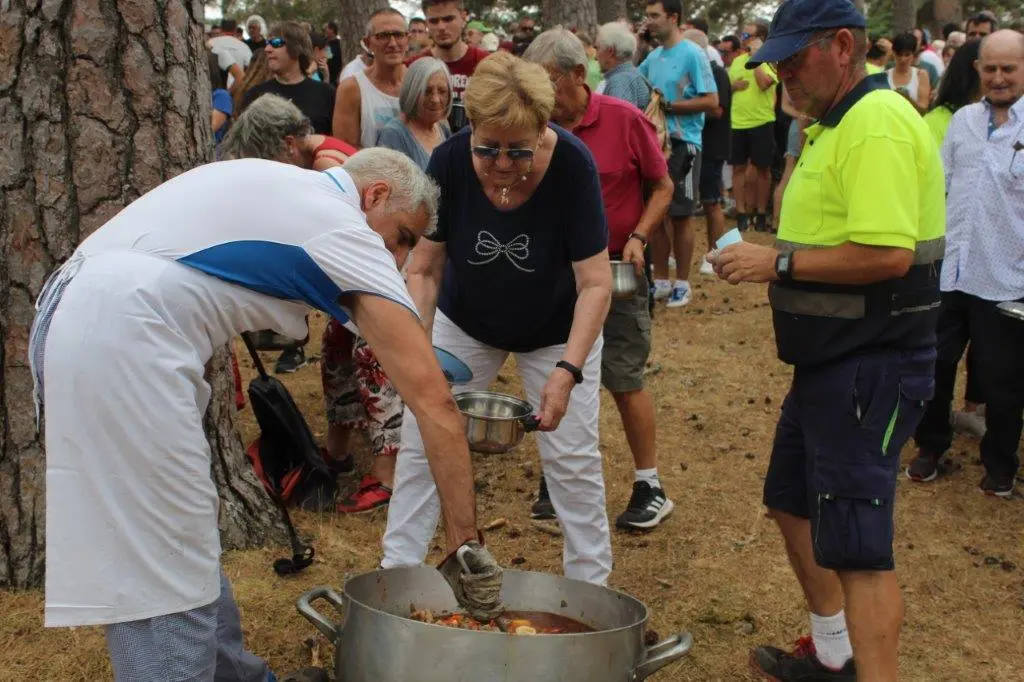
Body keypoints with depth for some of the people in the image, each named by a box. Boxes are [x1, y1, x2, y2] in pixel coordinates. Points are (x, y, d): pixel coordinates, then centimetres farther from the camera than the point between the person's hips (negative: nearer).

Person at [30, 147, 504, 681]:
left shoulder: (281, 186, 23)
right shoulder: (347, 233, 0)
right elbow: (434, 402, -4)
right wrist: (465, 544, 0)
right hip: (122, 336, -9)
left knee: (179, 545, 18)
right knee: (164, 579, -4)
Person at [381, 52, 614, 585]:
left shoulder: (572, 165, -30)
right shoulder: (449, 162, -25)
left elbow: (595, 282, -28)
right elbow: (423, 270, -18)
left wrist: (568, 371, -39)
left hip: (556, 331, -2)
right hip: (465, 322, 2)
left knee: (573, 459, 0)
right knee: (421, 444, 1)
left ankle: (591, 588, 18)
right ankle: (396, 573, 16)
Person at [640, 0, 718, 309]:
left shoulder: (692, 54, -11)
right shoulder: (652, 57, 9)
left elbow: (711, 100, -15)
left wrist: (668, 105, -18)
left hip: (682, 144, -6)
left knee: (680, 216, 2)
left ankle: (682, 283, 14)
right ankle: (661, 281, 21)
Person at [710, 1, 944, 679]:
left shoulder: (877, 124, -20)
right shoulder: (835, 125, 14)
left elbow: (887, 254, -29)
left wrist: (781, 262, -21)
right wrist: (770, 258, 9)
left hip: (872, 365, -11)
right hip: (831, 359, 11)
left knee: (855, 546, -9)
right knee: (793, 502, 22)